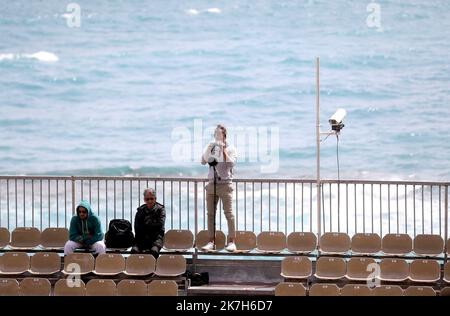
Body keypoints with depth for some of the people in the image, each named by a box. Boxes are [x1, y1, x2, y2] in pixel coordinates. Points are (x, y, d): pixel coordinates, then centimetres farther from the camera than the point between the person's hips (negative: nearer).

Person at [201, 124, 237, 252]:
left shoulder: (230, 149, 4)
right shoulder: (211, 149, 14)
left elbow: (231, 163, -10)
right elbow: (203, 161, 6)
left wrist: (223, 150, -11)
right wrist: (209, 149, -5)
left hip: (225, 184, -4)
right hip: (212, 183, 4)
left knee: (229, 213, -6)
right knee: (211, 213, 2)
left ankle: (231, 241, -5)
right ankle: (211, 242, 5)